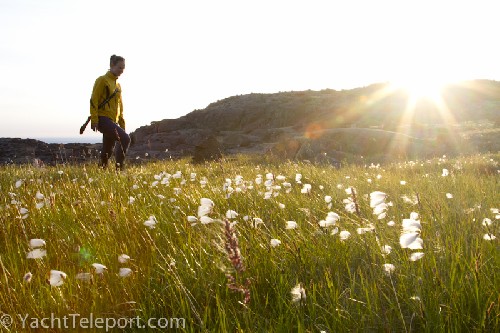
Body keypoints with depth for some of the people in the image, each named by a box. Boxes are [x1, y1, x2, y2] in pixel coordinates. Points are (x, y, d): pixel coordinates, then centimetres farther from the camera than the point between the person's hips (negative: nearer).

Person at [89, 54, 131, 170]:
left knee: (108, 149, 12)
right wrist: (94, 120, -18)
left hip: (113, 121, 8)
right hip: (103, 119, -8)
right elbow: (94, 100, -11)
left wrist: (122, 123, 18)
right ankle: (119, 168, -20)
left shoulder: (117, 85, 19)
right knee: (125, 139, -23)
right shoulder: (102, 80, -5)